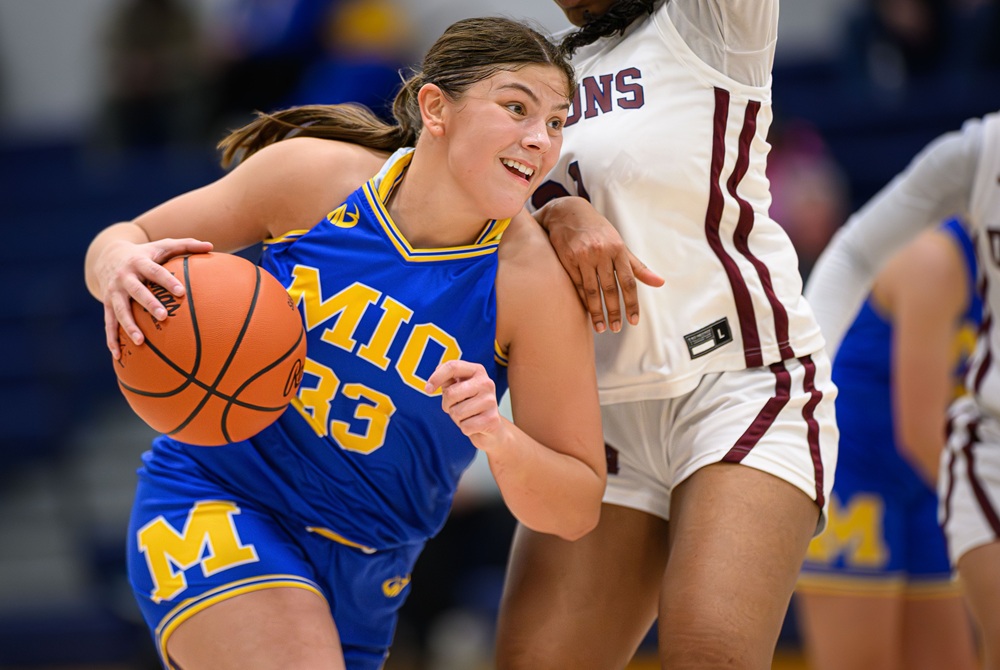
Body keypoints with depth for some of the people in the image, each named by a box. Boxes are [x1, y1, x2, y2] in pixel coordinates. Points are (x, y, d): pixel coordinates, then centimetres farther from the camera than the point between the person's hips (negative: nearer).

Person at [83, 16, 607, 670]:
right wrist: (121, 265, -25)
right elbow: (124, 238, 0)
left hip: (360, 575, 3)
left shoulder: (532, 280, -15)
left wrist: (499, 439, -33)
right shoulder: (315, 175, -11)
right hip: (211, 497, -2)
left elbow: (577, 510, -11)